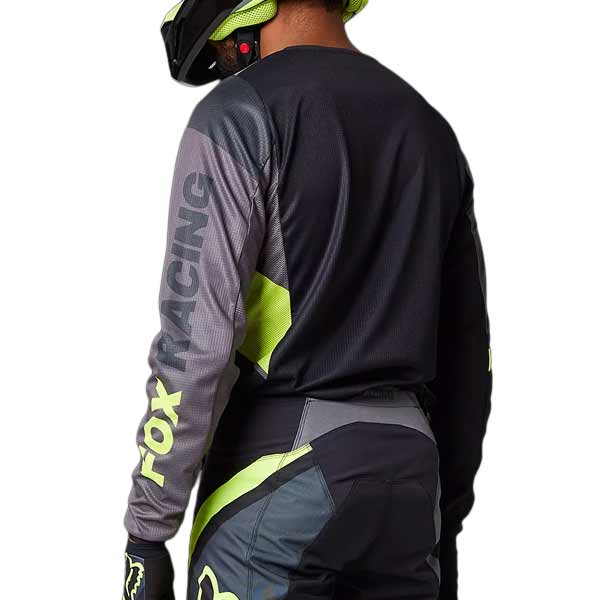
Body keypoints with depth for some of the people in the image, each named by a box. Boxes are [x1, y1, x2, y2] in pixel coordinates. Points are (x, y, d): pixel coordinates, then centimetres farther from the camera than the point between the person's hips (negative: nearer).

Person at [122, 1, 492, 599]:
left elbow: (195, 336, -15)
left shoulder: (239, 115, -8)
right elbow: (465, 352, 16)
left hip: (274, 483, -6)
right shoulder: (430, 129, 13)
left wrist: (146, 529, -9)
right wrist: (445, 517, 22)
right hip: (407, 471, 6)